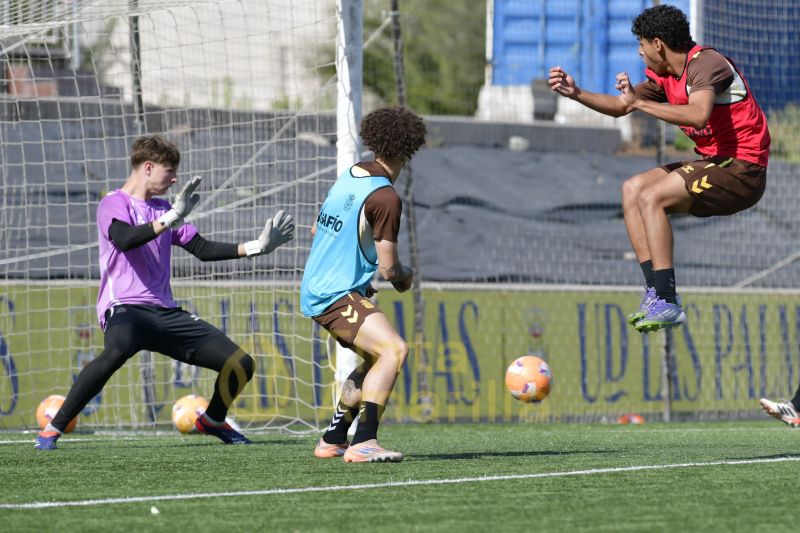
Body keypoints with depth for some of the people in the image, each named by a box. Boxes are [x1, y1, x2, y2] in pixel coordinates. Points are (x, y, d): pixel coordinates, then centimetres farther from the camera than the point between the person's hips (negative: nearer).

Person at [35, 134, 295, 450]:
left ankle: (213, 421, 31)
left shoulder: (162, 209, 20)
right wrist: (170, 220, -33)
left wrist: (256, 247, 19)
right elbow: (124, 239, -22)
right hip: (124, 308, -7)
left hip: (165, 313, 7)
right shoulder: (114, 203, -1)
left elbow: (202, 249, 25)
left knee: (241, 364, 0)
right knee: (118, 349, -43)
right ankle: (53, 429, -31)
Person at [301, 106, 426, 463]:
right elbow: (389, 269, -14)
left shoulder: (349, 177, 10)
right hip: (336, 296, -10)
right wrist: (406, 275, 9)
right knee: (394, 349, -23)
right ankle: (363, 443, -32)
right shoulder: (384, 197, -17)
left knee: (375, 359, 22)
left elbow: (317, 230, 24)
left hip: (316, 289, 10)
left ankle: (332, 440, 27)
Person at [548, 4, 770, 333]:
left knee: (651, 197, -21)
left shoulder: (704, 64, -18)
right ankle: (655, 291, -3)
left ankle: (667, 303, -23)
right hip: (714, 162, 10)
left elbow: (698, 115, -37)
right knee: (632, 189, 6)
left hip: (743, 170, -10)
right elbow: (620, 107, 24)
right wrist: (576, 93, 12)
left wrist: (640, 102, -31)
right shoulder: (664, 75, 12)